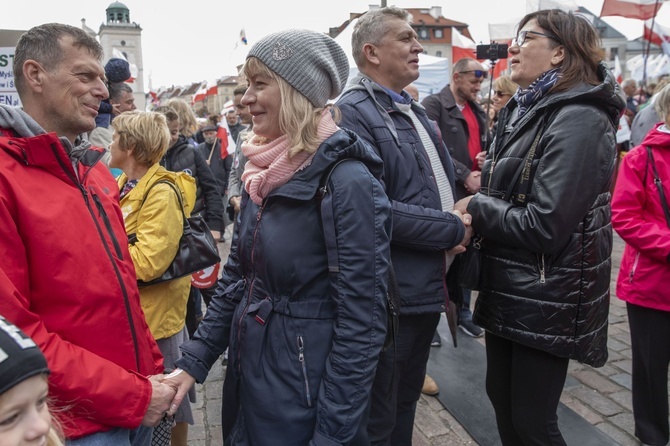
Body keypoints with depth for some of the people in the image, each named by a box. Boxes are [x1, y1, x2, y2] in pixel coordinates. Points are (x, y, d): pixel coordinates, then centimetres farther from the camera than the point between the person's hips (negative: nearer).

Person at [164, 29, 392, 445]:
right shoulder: (261, 174, 2)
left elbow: (361, 321, -20)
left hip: (305, 395, -7)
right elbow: (237, 277, 10)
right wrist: (194, 361, 4)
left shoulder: (346, 181, -21)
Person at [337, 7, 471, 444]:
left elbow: (442, 184, 22)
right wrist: (454, 230, -15)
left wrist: (459, 220, 1)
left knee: (405, 407, 25)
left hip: (426, 287, 9)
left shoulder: (416, 112, 15)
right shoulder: (353, 113, -17)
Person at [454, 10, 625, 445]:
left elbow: (544, 225, -25)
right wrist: (479, 197, -4)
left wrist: (475, 207, -12)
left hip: (546, 298, -8)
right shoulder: (525, 111, 9)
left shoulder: (578, 120, -19)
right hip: (508, 287, 9)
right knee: (502, 397, 21)